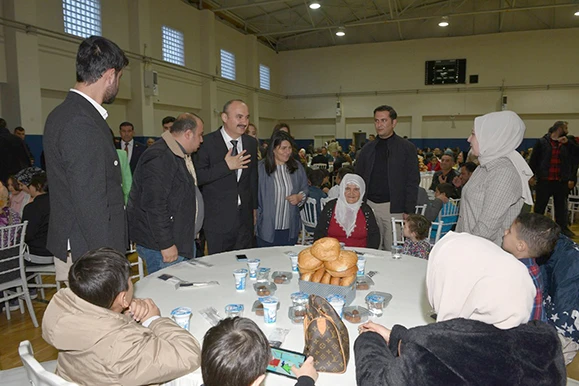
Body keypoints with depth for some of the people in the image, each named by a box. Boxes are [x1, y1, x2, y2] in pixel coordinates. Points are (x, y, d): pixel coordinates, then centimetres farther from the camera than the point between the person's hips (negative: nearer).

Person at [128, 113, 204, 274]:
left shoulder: (182, 155, 15)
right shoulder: (159, 157, -19)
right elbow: (154, 204, -24)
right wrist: (166, 244, -22)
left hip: (183, 241, 10)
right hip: (160, 247, -10)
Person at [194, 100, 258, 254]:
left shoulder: (251, 143, 9)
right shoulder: (207, 142, -8)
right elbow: (197, 177, -13)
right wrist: (226, 166, -22)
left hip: (245, 218, 5)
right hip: (218, 220, -4)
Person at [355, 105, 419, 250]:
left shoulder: (407, 148, 1)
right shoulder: (367, 149, 12)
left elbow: (413, 182, -3)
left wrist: (409, 211, -9)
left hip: (394, 208, -3)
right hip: (369, 206, 3)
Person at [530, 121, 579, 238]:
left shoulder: (567, 143, 10)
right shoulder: (542, 142, -2)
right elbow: (533, 159, -3)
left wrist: (568, 142, -10)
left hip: (561, 181, 4)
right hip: (544, 180, -4)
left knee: (561, 206, 11)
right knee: (540, 205, 6)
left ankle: (563, 228, 20)